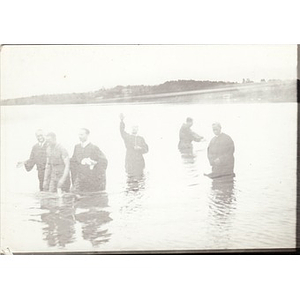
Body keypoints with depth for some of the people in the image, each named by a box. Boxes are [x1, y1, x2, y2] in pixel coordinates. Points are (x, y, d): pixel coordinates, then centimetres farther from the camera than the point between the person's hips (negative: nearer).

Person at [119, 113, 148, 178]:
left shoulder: (141, 139, 14)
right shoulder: (127, 137, 8)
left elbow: (146, 149, 12)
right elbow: (122, 131, -7)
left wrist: (140, 148, -9)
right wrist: (122, 121, -20)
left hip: (139, 162, 2)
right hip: (130, 161, -2)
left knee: (139, 177, 1)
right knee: (131, 178, -4)